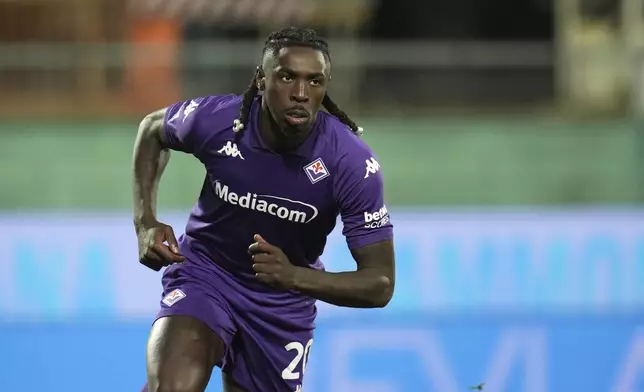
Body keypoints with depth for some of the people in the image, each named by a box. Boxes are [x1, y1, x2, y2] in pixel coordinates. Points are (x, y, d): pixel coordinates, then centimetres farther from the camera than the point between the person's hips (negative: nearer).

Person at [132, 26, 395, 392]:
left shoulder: (353, 163, -25)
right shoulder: (215, 119, -22)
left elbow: (380, 284, -23)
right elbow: (153, 130, 4)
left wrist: (294, 277, -39)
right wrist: (145, 221, -8)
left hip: (285, 303, 1)